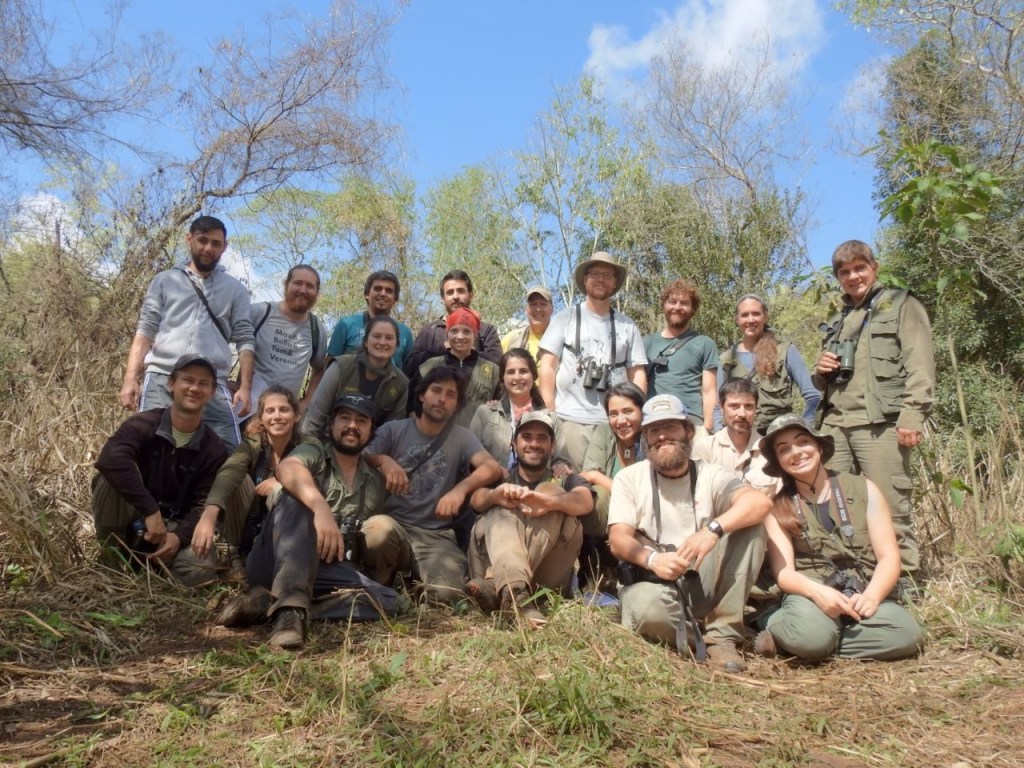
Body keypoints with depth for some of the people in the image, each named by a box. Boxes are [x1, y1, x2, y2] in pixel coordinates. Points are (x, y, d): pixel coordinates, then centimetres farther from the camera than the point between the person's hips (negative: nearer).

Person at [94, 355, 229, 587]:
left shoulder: (214, 450, -5)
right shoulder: (144, 424, -14)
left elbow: (204, 505, -9)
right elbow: (110, 459, -35)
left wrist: (179, 535, -30)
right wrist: (150, 511, -40)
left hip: (175, 525, 2)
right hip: (131, 520, -1)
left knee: (201, 567, -29)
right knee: (112, 475, -30)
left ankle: (145, 559, 0)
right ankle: (115, 555, -13)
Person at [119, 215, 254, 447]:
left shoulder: (235, 290, 16)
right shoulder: (165, 281, 16)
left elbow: (244, 340, 8)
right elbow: (145, 331, 10)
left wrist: (245, 387, -5)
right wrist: (131, 378, -2)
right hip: (161, 380, 0)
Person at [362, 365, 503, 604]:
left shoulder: (462, 437, 8)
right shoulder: (393, 430, 8)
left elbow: (492, 468, -9)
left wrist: (461, 488, -29)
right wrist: (384, 460, -23)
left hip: (436, 536, 0)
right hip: (394, 525, 0)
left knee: (447, 593, -27)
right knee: (378, 529, -37)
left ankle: (411, 584, 10)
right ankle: (379, 587, -3)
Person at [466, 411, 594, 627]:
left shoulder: (565, 480, 19)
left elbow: (585, 502, -6)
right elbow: (478, 500, -3)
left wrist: (548, 501, -31)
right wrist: (496, 495, -30)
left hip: (545, 579, 0)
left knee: (553, 494, -17)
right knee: (503, 507, -21)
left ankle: (496, 587, -37)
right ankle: (514, 592, -50)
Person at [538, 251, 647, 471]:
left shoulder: (627, 326, 13)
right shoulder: (566, 317, 7)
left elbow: (638, 373, 12)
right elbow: (547, 366, 3)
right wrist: (548, 413, -4)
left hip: (614, 422, 2)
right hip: (569, 419, -1)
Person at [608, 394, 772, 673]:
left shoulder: (710, 475, 3)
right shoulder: (629, 478, 3)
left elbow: (760, 502, -17)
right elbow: (618, 540, -9)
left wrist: (712, 529, -35)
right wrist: (652, 559, -32)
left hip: (701, 582, 3)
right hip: (650, 579, -2)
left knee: (751, 524, -19)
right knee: (649, 609, -39)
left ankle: (723, 636, -14)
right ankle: (686, 634, -1)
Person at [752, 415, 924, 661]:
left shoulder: (863, 488, 5)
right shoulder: (777, 508, 3)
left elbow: (889, 557, 0)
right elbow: (784, 572, -5)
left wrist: (871, 597, -19)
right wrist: (817, 591, -26)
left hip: (863, 594, 3)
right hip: (811, 594, -3)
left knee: (907, 635, -31)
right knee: (810, 634, -38)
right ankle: (778, 628, -3)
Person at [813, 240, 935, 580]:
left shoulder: (901, 305, 8)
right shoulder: (838, 322, 26)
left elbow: (920, 365, -4)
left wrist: (912, 415, -16)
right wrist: (821, 371, 9)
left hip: (881, 422, -6)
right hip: (836, 423, 6)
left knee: (889, 508, -8)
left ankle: (904, 581, 0)